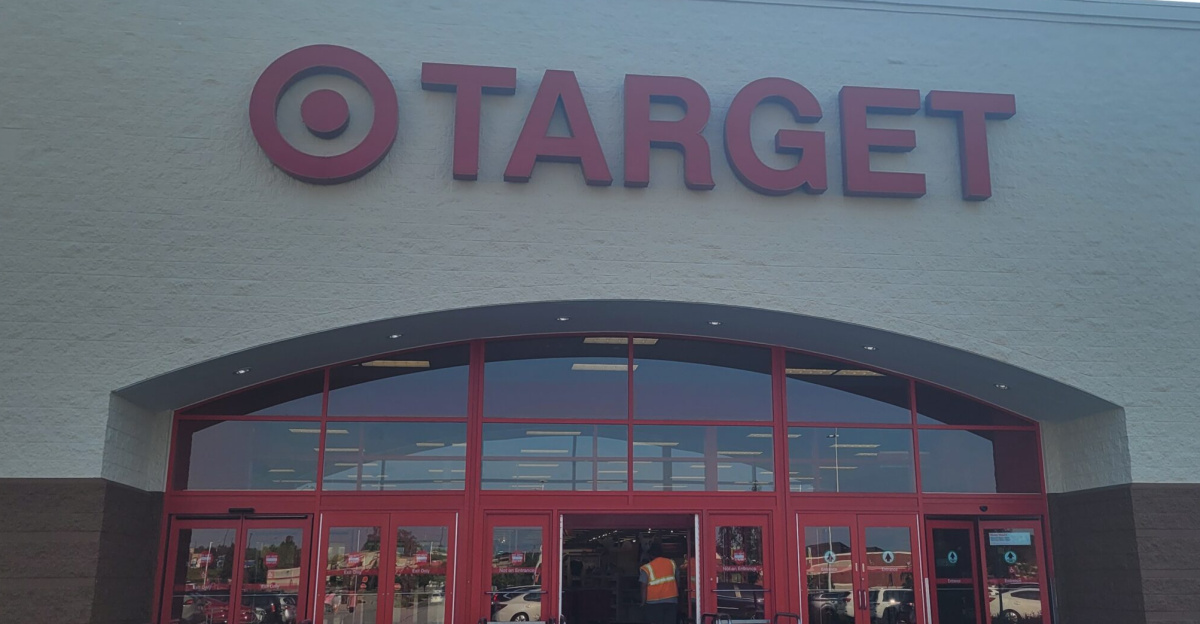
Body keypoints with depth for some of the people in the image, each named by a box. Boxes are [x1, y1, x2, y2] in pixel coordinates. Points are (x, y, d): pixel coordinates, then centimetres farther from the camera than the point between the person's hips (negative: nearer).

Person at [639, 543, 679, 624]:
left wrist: (643, 602, -2)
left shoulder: (647, 568, -5)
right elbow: (677, 583, 9)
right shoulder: (671, 563, 7)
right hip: (671, 600, 3)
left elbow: (644, 587, -9)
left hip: (654, 601, -3)